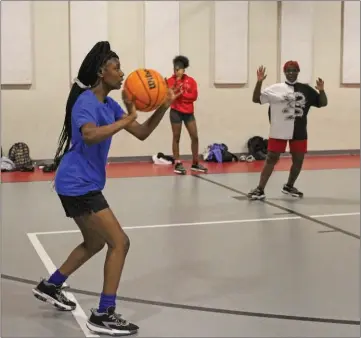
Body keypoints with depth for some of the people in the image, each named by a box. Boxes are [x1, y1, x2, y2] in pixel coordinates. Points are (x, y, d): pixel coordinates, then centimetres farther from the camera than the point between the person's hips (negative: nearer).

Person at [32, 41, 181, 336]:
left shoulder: (109, 104, 10)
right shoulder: (86, 101, -17)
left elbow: (142, 133, 9)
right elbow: (89, 135, -37)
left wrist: (163, 107, -3)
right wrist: (125, 120, -30)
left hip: (84, 185, 10)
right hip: (77, 185, -10)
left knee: (95, 243, 24)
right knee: (119, 242, -11)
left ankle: (50, 287, 38)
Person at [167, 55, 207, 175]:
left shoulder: (191, 81, 2)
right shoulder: (171, 81, -4)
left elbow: (194, 96, -5)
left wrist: (182, 93, -14)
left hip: (189, 112, 3)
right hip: (176, 112, -3)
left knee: (195, 137, 4)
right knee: (176, 138, 1)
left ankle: (195, 163, 14)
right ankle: (177, 164, 6)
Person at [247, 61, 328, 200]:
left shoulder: (306, 89, 4)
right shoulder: (275, 88, -2)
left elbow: (322, 103, 7)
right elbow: (256, 99, -5)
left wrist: (321, 90, -12)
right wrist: (259, 82, -17)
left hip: (299, 132, 3)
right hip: (279, 131, -3)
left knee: (298, 160, 11)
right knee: (271, 159, -2)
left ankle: (289, 186, 32)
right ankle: (260, 190, -1)